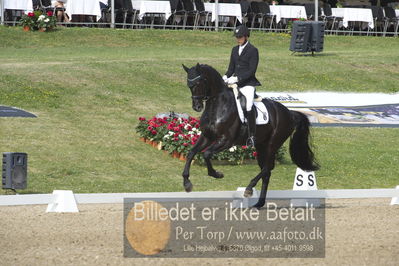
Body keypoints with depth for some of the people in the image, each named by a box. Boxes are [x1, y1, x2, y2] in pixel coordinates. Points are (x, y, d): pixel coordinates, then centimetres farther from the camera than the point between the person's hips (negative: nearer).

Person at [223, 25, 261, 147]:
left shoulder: (253, 50, -6)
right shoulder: (235, 50, 15)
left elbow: (252, 70, -12)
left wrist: (237, 78, -20)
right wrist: (226, 77, -3)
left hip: (248, 83, -7)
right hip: (235, 83, 7)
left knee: (248, 108, -19)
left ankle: (252, 136, -9)